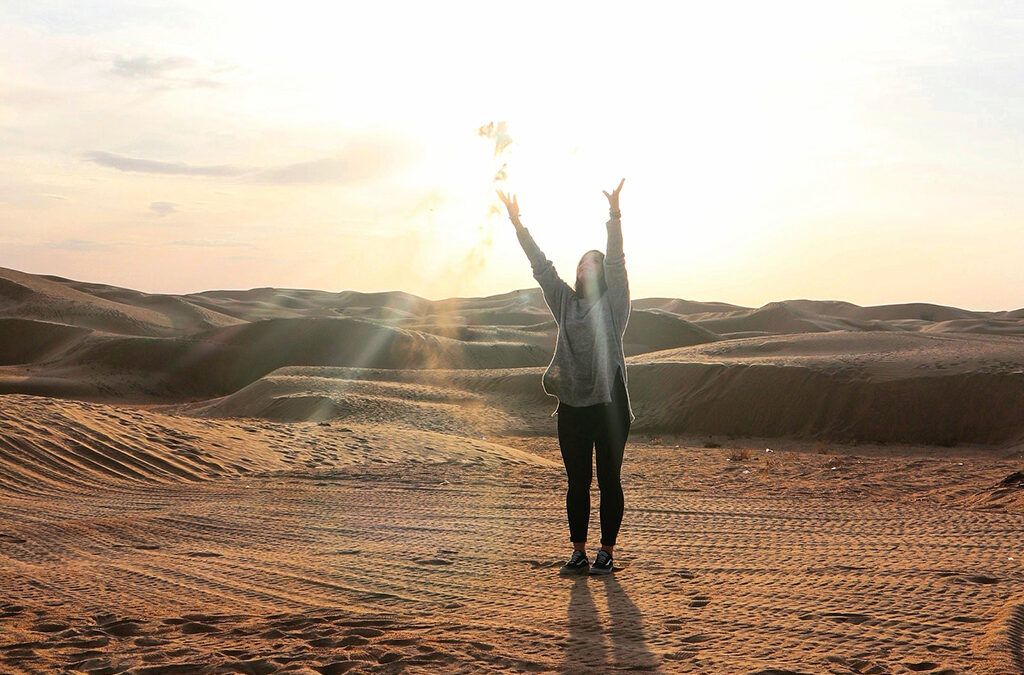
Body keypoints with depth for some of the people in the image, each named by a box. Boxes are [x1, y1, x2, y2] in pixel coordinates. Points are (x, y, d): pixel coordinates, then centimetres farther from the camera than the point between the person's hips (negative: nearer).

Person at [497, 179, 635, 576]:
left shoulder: (613, 302, 3)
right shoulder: (564, 301, 14)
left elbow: (616, 261, -10)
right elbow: (541, 266, 11)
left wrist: (614, 216, -22)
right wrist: (518, 223, 6)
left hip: (609, 401, -4)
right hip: (571, 402, 4)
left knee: (609, 480, 2)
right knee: (577, 482, 7)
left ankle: (606, 552, 10)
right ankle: (578, 553, 14)